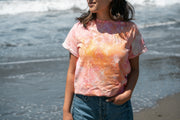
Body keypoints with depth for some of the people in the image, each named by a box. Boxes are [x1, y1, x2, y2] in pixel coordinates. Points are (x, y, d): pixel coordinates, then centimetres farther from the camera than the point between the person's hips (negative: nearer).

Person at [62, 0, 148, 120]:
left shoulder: (129, 29, 0)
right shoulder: (80, 28, 0)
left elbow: (134, 69, 8)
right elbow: (72, 72, 3)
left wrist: (128, 93, -10)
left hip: (118, 104, 0)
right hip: (84, 104, 0)